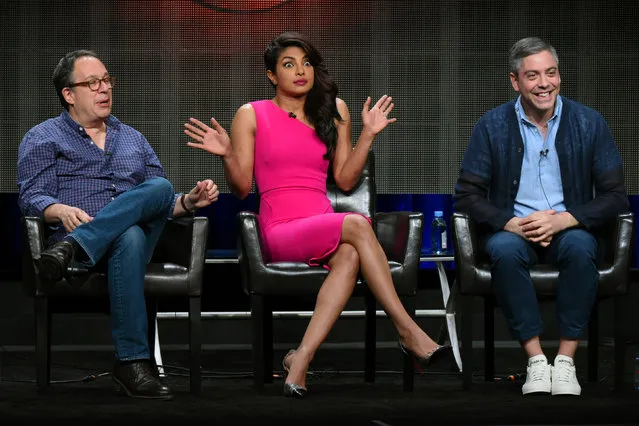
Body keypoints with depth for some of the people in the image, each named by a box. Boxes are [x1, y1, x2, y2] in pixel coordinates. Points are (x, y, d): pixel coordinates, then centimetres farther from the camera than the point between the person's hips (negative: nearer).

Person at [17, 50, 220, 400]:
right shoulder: (43, 139, 14)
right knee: (130, 237, -39)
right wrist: (62, 211, -23)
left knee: (160, 187, -28)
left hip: (139, 233, 4)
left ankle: (69, 249, -41)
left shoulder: (133, 140, 29)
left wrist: (187, 202, 3)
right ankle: (132, 361, -44)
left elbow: (160, 200, 26)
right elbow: (31, 198, 0)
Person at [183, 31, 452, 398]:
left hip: (325, 228, 4)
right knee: (357, 224, -32)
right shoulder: (251, 115, 6)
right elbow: (241, 188, 3)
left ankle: (301, 358, -43)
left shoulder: (333, 111, 16)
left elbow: (345, 180, 14)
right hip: (280, 233, -3)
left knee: (349, 254, -35)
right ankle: (408, 330, -30)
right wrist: (227, 155, -14)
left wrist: (368, 134, 6)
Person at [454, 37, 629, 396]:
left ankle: (566, 360, -28)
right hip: (513, 228, 0)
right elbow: (467, 195, -1)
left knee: (580, 246, -35)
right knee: (504, 249, -35)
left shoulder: (589, 123, -2)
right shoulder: (492, 126, -2)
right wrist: (512, 224, -18)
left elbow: (615, 196, -2)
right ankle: (536, 360, -29)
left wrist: (565, 219, -18)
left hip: (569, 229, 0)